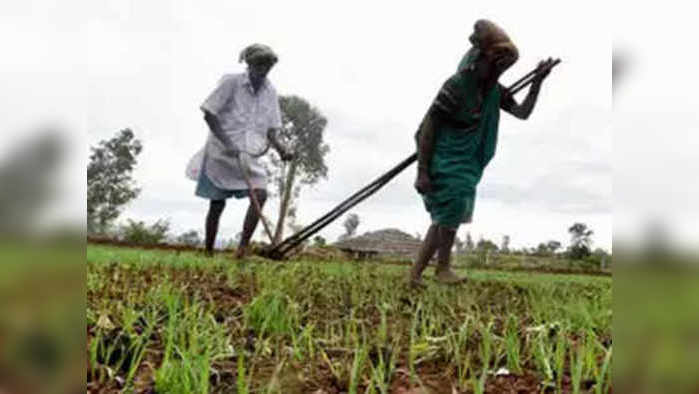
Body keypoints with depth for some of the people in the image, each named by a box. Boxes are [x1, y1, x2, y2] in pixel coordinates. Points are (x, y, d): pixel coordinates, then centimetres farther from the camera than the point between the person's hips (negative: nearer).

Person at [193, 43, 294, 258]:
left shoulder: (270, 92, 8)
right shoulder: (231, 82, -6)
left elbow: (270, 130, 12)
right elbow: (209, 114, -8)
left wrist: (281, 150, -6)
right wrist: (227, 143, -18)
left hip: (249, 156, 4)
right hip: (221, 152, -3)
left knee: (260, 194, -19)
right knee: (217, 204, 3)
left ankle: (243, 247, -12)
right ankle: (208, 253, 18)